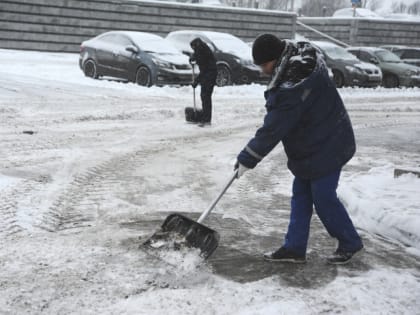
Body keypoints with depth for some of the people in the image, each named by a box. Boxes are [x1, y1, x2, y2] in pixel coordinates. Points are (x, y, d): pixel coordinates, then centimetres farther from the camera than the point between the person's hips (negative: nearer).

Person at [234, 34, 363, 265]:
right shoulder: (303, 59, -1)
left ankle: (350, 243, 23)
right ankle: (294, 248, 20)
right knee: (300, 196, 12)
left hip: (325, 148, -10)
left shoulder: (293, 86, -30)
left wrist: (247, 159, -16)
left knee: (323, 198, 2)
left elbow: (273, 129, -25)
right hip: (315, 145, 10)